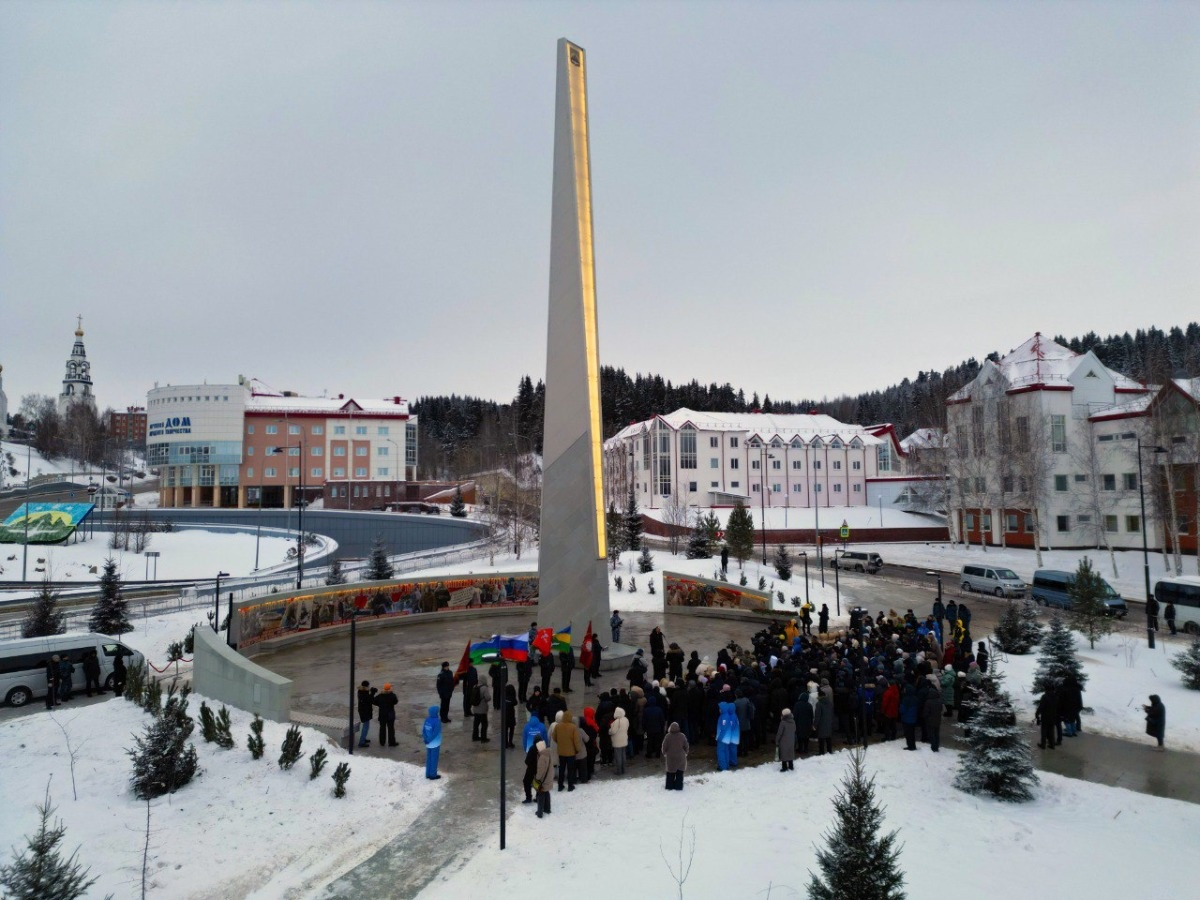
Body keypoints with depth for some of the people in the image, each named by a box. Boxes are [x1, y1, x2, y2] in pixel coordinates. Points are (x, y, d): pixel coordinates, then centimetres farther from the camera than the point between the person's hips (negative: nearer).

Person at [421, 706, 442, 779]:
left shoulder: (427, 719, -3)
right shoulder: (437, 721, -23)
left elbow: (423, 730, -3)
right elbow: (435, 733, -22)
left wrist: (426, 739, -5)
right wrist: (428, 740, -8)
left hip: (428, 744, 6)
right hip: (435, 744, -6)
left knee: (429, 759, 18)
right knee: (434, 759, 7)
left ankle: (428, 774, 27)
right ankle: (433, 775, 17)